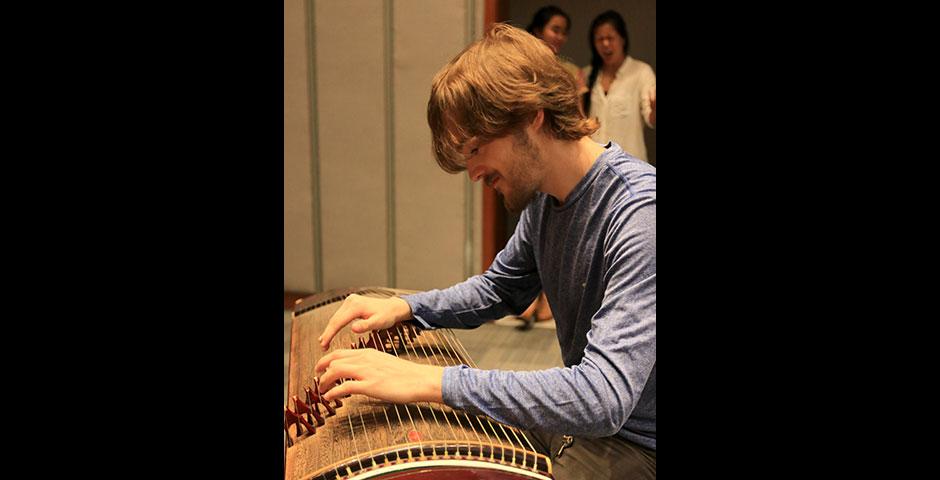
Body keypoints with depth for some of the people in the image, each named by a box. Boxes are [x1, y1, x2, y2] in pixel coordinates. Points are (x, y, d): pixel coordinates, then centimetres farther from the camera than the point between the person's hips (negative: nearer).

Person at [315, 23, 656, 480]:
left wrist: (427, 381, -35)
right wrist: (404, 307, -1)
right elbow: (499, 289, 17)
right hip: (582, 417, 8)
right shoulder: (542, 197, 0)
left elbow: (604, 398, -36)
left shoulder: (639, 212, -29)